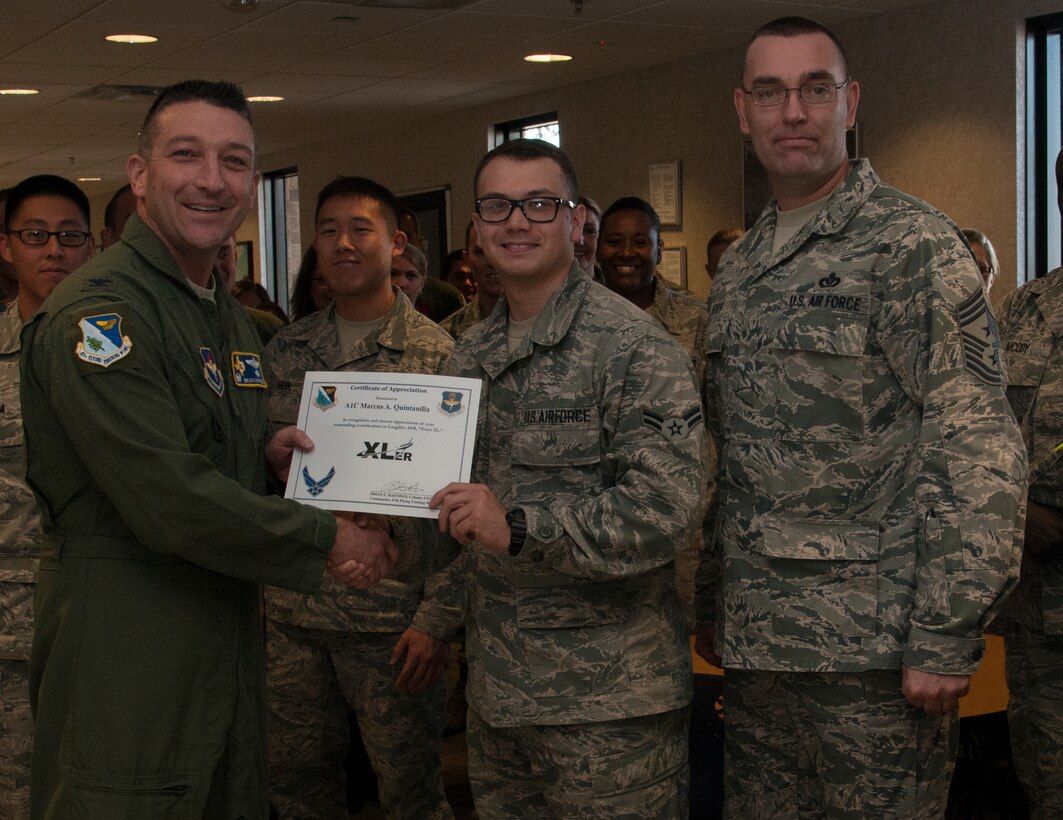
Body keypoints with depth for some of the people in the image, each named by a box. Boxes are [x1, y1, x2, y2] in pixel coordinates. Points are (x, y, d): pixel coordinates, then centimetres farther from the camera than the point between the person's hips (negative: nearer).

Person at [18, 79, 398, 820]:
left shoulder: (230, 316, 14)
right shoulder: (97, 310, -18)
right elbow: (168, 501, -25)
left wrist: (267, 452, 4)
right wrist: (325, 541, -14)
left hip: (230, 646, 9)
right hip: (129, 668, -9)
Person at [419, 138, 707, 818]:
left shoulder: (631, 345, -11)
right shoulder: (472, 355, 13)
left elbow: (668, 505, -20)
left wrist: (519, 527, -25)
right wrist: (432, 617, 19)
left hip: (607, 696, -7)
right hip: (496, 686, 7)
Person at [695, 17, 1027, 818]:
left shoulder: (910, 242, -8)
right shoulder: (739, 269, 14)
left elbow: (980, 448, -14)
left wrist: (945, 637, -18)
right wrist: (711, 603, 16)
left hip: (875, 644, -6)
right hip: (755, 636, 7)